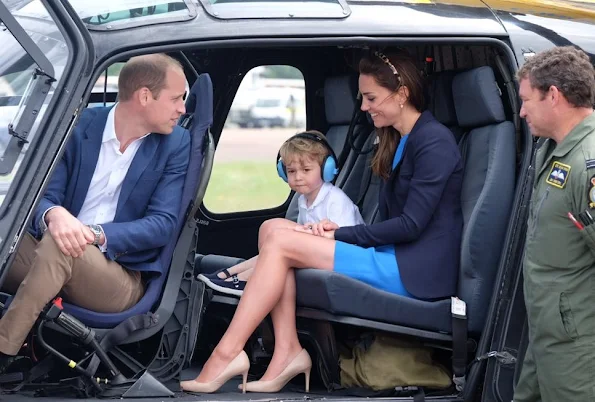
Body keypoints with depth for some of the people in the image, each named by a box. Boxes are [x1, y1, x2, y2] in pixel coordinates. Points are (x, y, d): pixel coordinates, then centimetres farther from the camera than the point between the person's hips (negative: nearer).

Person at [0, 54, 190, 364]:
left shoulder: (176, 145, 2)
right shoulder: (79, 127, 4)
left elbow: (163, 224, -7)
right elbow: (44, 197, -2)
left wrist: (97, 234, -23)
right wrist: (53, 215, -28)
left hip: (122, 278, -2)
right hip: (51, 256, 2)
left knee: (58, 246, -34)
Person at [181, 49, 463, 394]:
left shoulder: (434, 142, -9)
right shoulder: (398, 142, 20)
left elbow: (411, 224, -15)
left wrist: (341, 234, -9)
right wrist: (339, 231, -1)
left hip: (418, 271, -9)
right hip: (396, 255, 9)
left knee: (281, 242, -15)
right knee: (273, 228, -4)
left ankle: (228, 352, -12)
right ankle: (286, 352, -13)